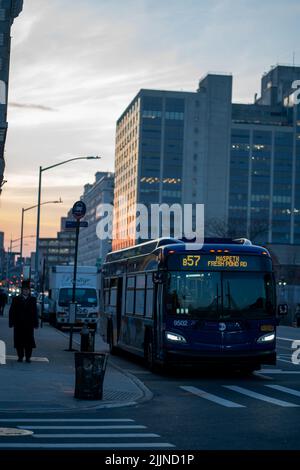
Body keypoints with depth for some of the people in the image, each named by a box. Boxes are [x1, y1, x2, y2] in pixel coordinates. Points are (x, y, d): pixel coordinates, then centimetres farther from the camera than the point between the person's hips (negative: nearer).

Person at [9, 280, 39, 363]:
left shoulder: (33, 300, 7)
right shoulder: (16, 299, 6)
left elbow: (35, 312, 5)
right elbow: (11, 312, 4)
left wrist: (36, 323, -1)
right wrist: (11, 323, -4)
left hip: (29, 325, 0)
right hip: (19, 325, 0)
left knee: (29, 341, -2)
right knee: (19, 341, 2)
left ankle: (28, 357, 5)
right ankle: (20, 356, 11)